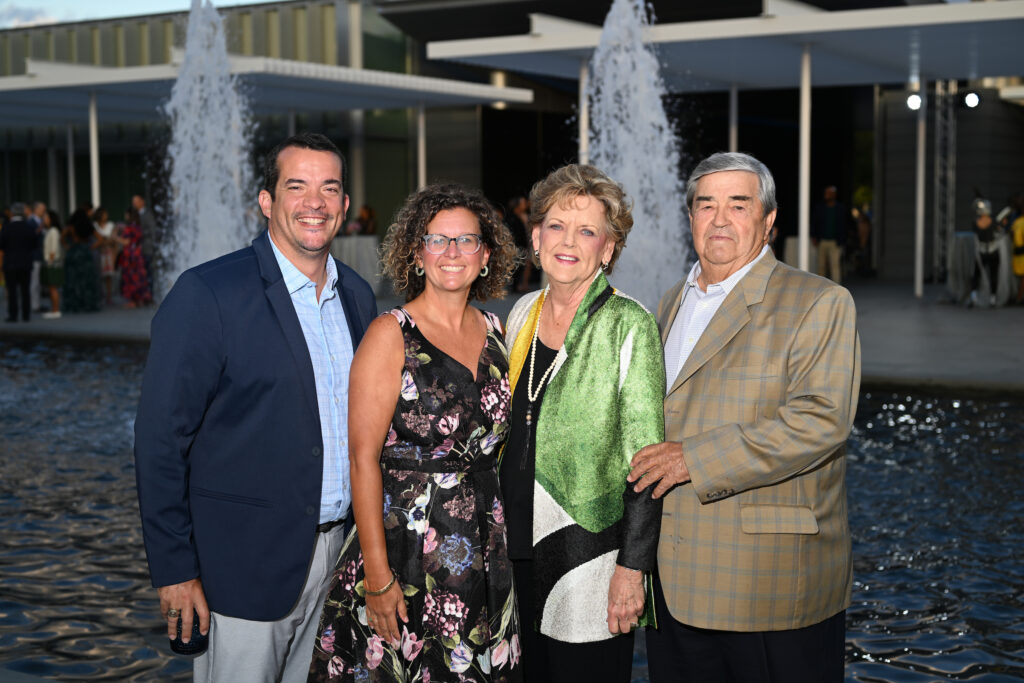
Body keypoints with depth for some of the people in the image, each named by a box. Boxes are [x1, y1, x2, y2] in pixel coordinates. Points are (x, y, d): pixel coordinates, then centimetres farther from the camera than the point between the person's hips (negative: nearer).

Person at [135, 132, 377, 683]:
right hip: (244, 568, -6)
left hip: (337, 554, 6)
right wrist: (174, 569, -14)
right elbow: (160, 441, -13)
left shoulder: (358, 296, 8)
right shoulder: (206, 294, -13)